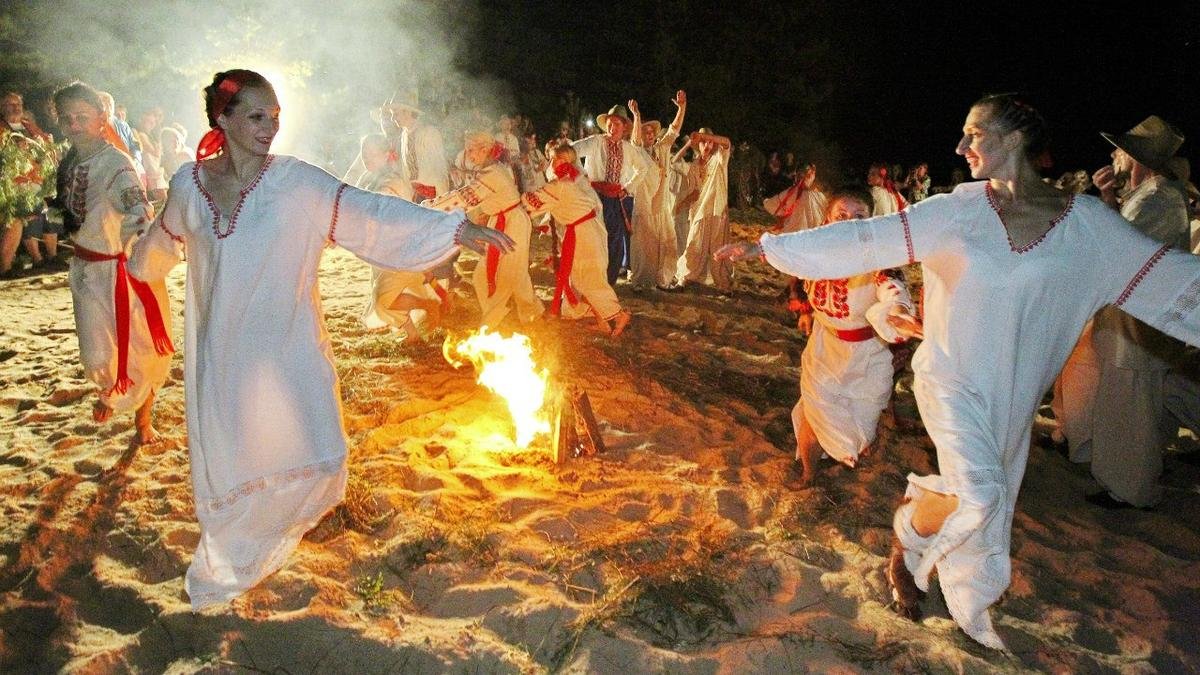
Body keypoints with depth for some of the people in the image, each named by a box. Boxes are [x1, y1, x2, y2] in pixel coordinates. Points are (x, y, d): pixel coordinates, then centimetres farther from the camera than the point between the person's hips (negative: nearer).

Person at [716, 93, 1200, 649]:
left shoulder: (1086, 221, -6)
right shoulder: (957, 210, -6)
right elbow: (861, 239, -6)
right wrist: (769, 247, -7)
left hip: (1015, 391, 2)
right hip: (953, 377, -2)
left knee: (987, 508, 14)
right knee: (975, 494, -22)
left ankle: (967, 608, 40)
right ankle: (906, 540, 11)